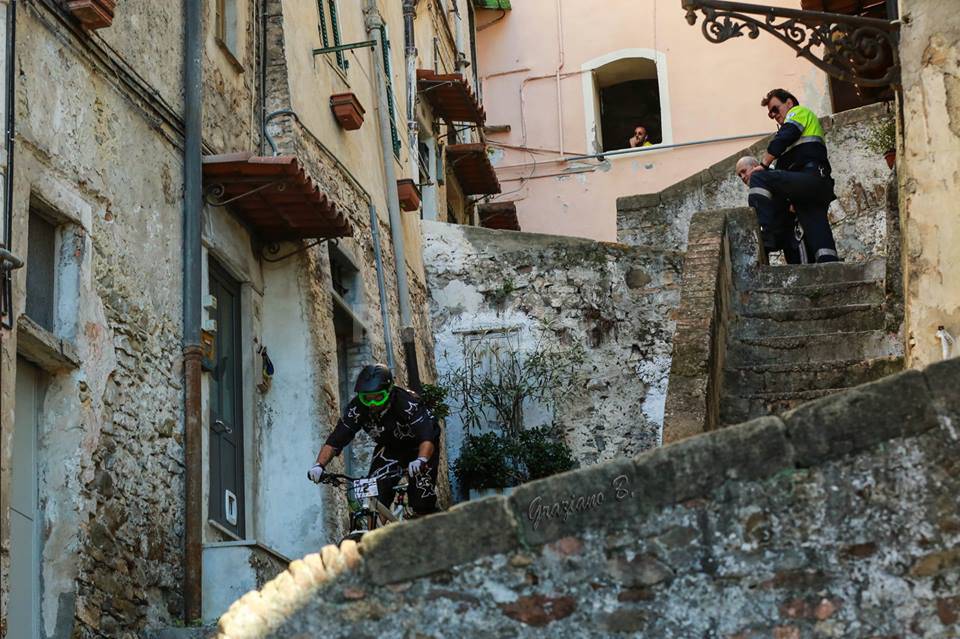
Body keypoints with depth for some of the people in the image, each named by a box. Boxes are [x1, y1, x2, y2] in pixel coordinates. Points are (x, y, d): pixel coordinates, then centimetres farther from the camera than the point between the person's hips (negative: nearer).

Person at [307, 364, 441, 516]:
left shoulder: (407, 403, -34)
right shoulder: (357, 408, -23)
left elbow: (427, 436, -46)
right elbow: (335, 440, -26)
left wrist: (421, 461, -65)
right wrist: (319, 465, -42)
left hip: (418, 448, -4)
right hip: (389, 449, 4)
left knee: (422, 505, -18)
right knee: (374, 498, -16)